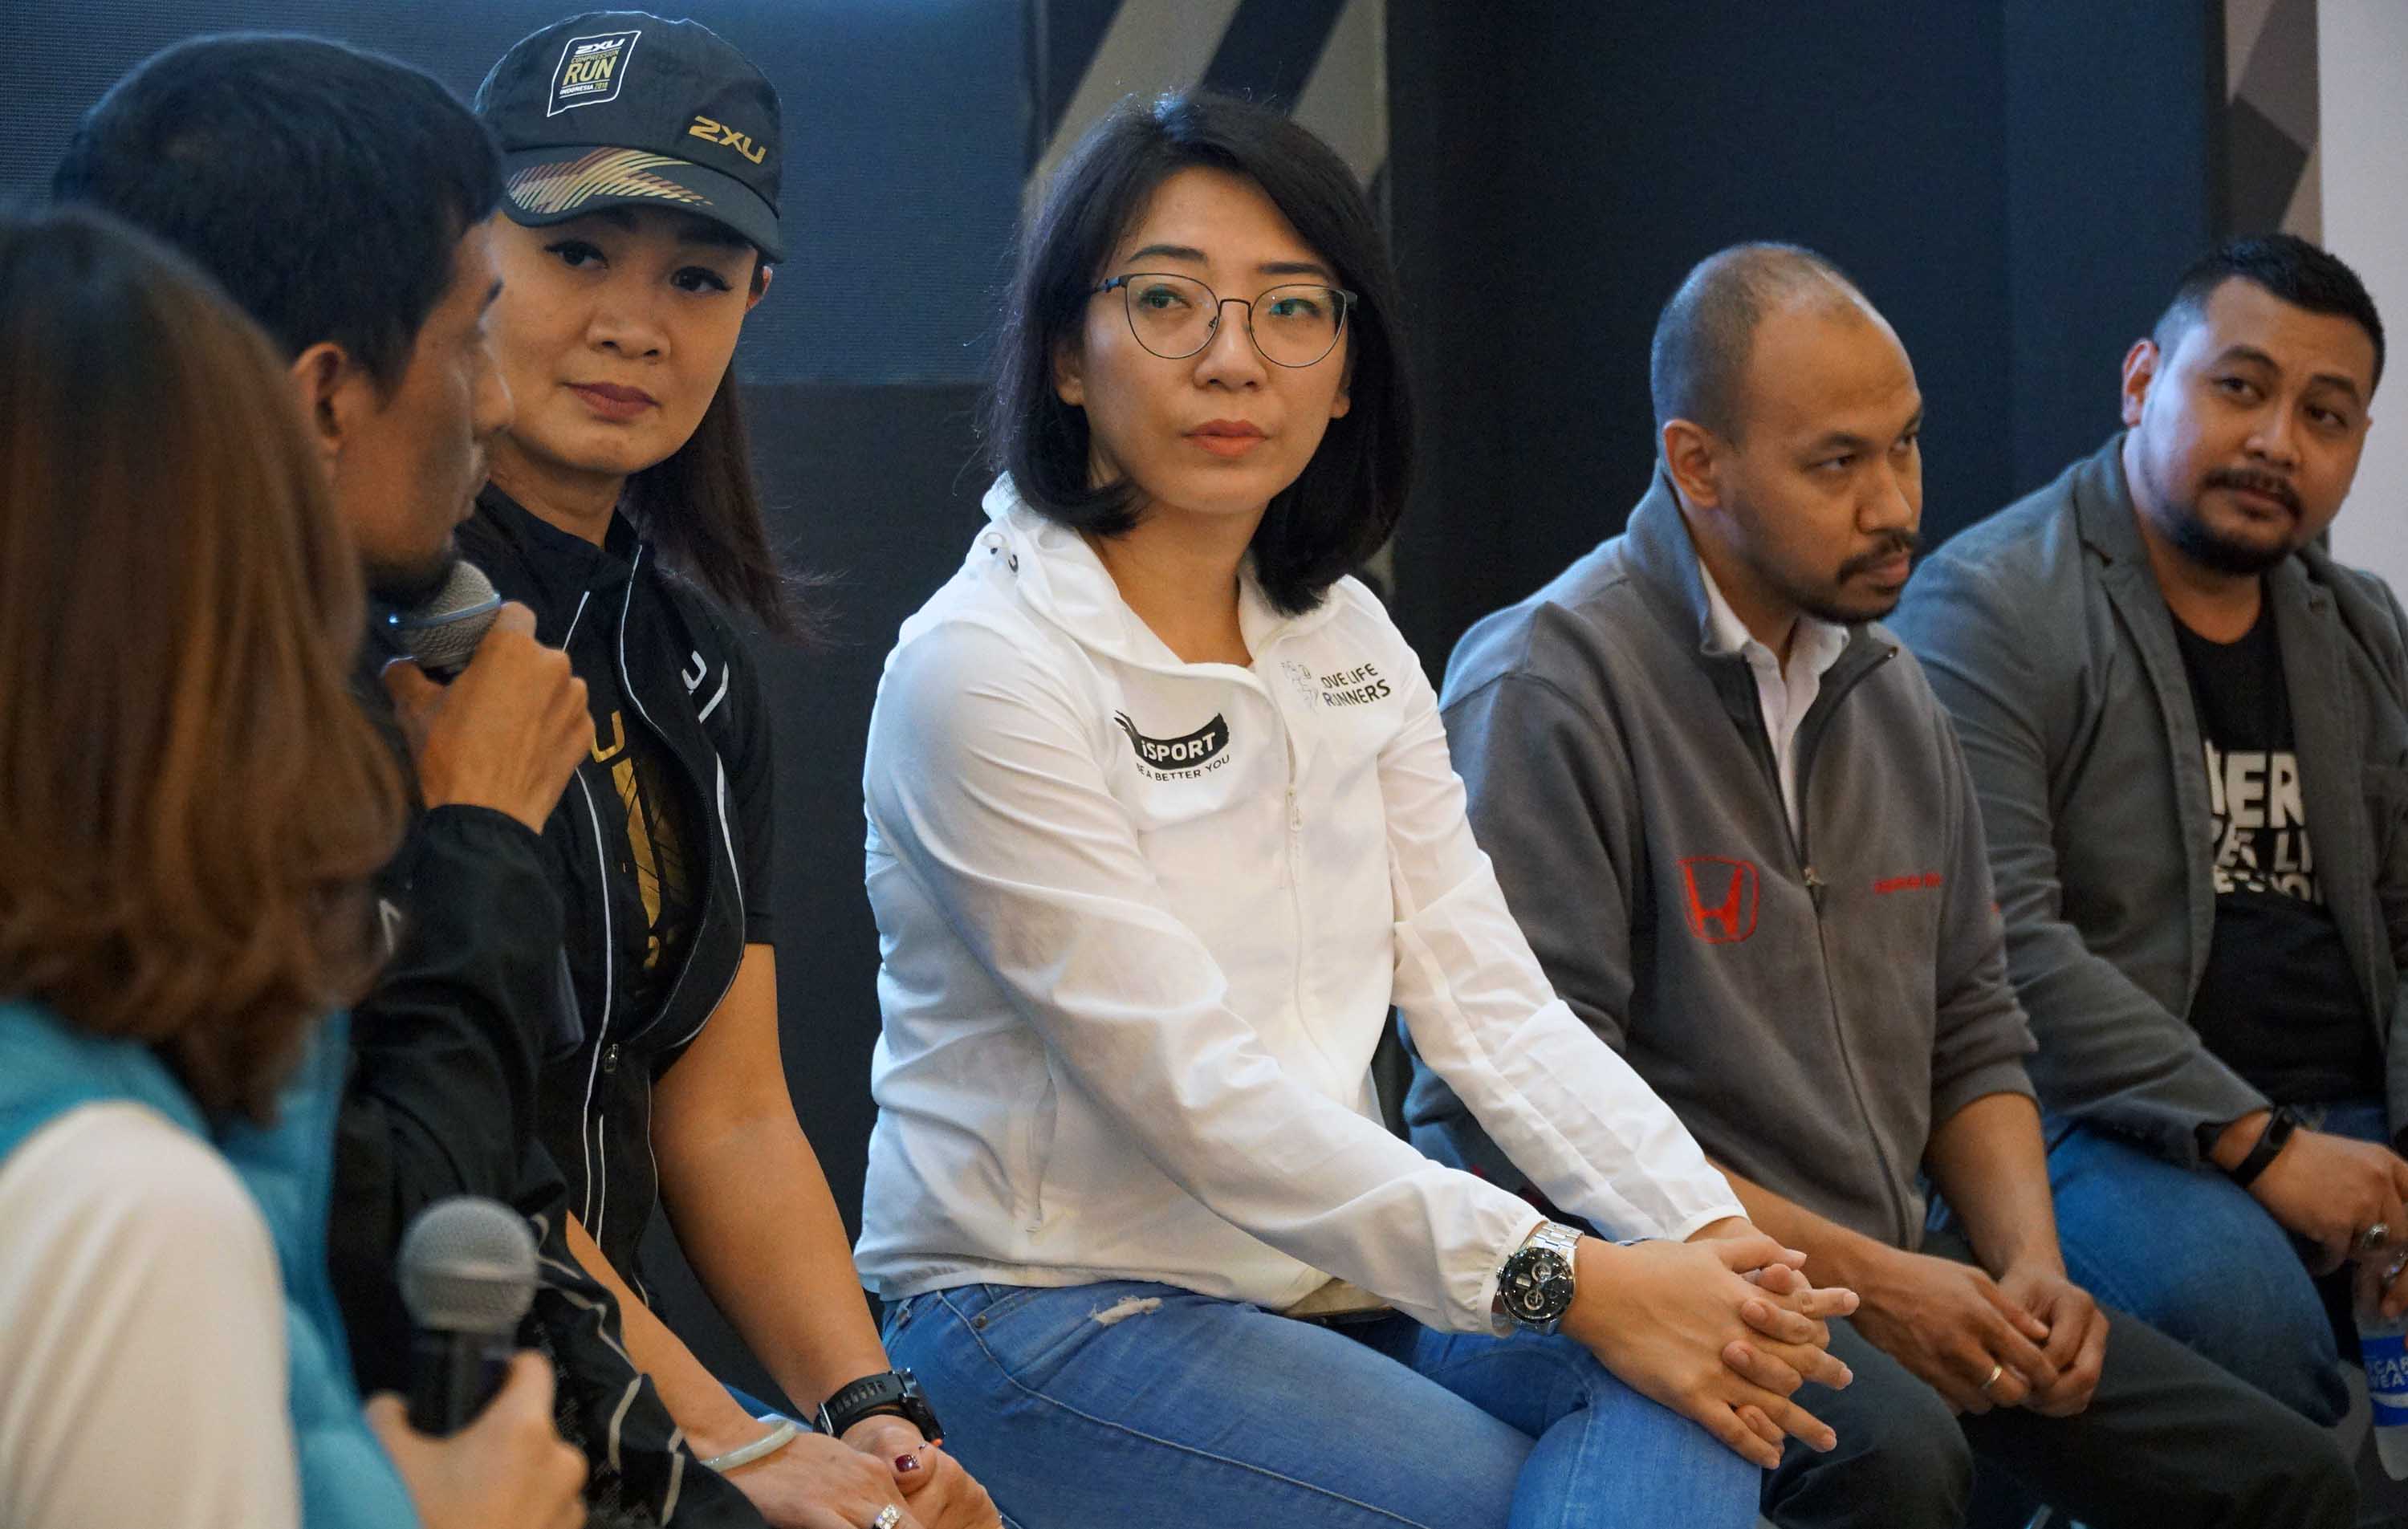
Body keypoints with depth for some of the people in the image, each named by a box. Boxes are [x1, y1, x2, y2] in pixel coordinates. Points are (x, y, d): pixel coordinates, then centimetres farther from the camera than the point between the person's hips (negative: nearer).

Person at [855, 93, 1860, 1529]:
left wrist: (1714, 1235, -14)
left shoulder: (1346, 642, 11)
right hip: (1052, 1321, -6)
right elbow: (1194, 1092, -19)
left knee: (1693, 1383, -21)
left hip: (1328, 1282, 6)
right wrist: (1571, 1284, -23)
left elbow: (1494, 1001, 4)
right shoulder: (982, 668, -13)